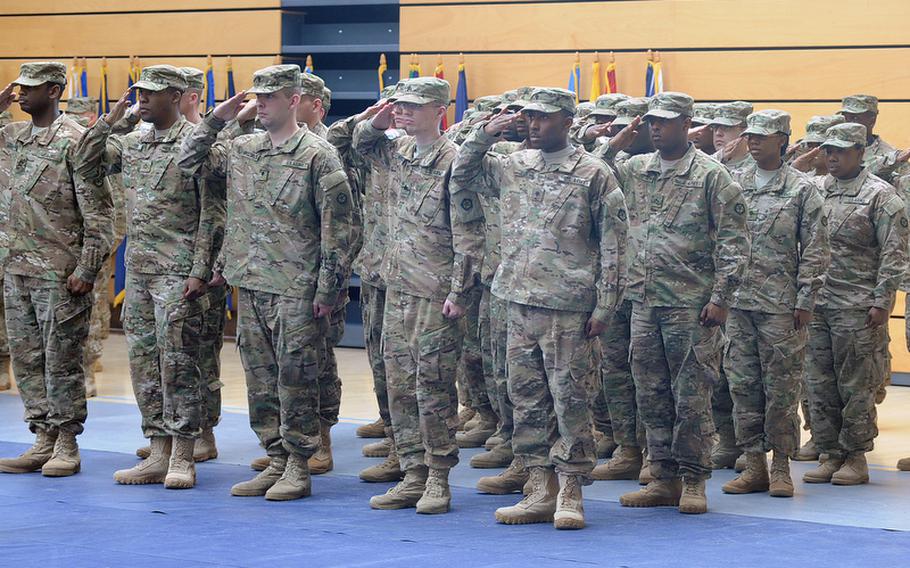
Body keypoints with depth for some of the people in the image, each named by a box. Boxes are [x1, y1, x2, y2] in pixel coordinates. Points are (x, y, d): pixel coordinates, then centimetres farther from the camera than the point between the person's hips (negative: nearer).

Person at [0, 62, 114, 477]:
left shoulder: (75, 141, -9)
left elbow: (98, 213, -10)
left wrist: (87, 270, -15)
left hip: (58, 273, -7)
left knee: (61, 361, -1)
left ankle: (67, 446, 7)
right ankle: (43, 441, 17)